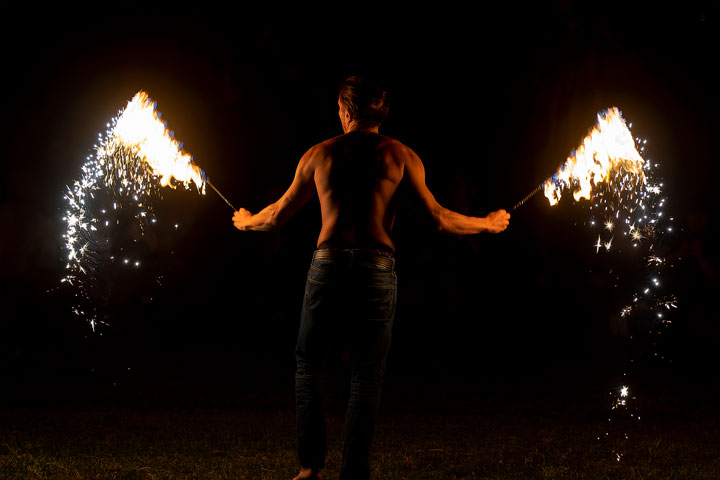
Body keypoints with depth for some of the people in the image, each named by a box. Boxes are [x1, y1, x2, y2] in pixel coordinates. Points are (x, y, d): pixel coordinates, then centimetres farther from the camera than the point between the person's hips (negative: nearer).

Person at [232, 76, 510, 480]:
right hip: (377, 268, -1)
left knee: (310, 364, 14)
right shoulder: (400, 155, 6)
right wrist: (489, 224, 18)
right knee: (367, 374, 7)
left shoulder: (320, 154, 10)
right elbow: (438, 218, 3)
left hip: (328, 265, 1)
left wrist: (246, 221, 39)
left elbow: (277, 216, 18)